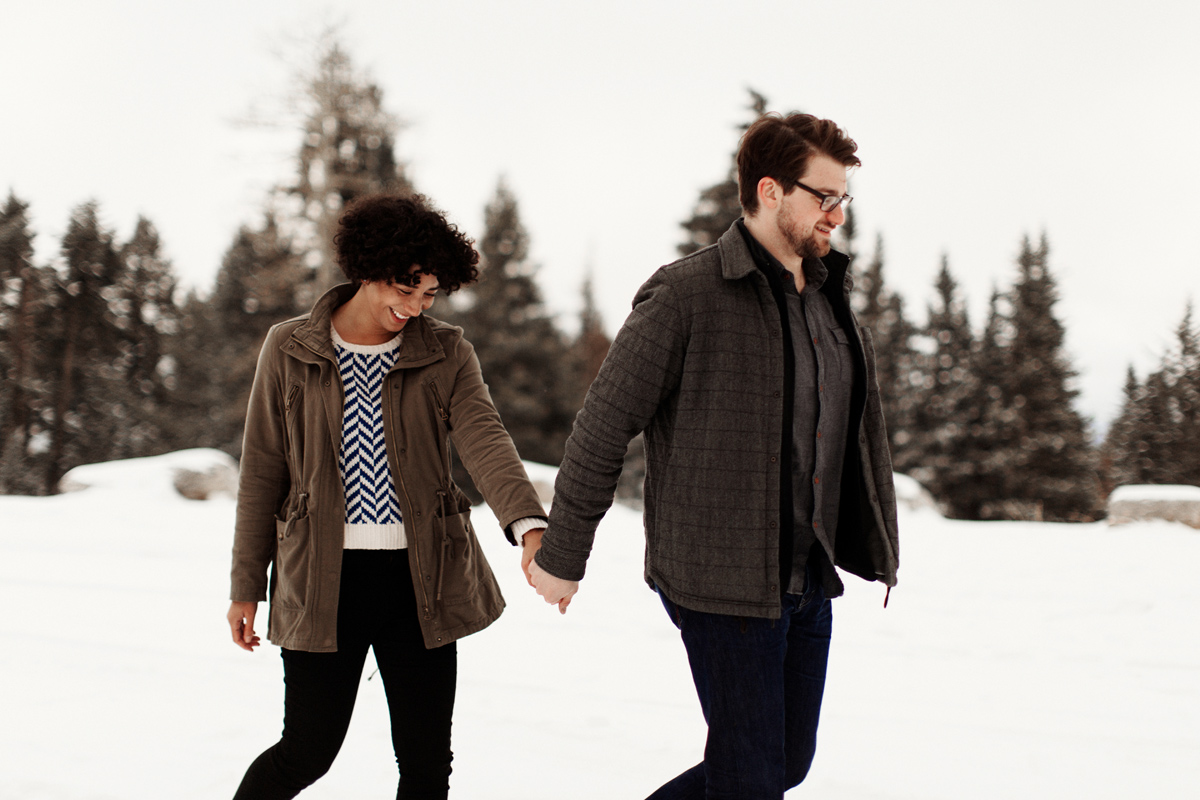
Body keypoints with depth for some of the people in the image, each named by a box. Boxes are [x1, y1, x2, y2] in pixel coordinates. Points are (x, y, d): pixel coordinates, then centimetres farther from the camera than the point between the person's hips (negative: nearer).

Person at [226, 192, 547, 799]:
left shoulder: (446, 354, 2)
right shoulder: (289, 350, 0)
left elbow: (485, 439, -15)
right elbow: (262, 471, 5)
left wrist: (531, 527, -33)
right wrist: (247, 585, 6)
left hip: (419, 577, 2)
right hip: (325, 579, -1)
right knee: (308, 751, 4)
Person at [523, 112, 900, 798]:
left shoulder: (833, 297, 11)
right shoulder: (685, 296, -13)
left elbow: (859, 429, 20)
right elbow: (603, 428, -10)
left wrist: (877, 544, 17)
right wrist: (562, 556, -7)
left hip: (810, 581, 8)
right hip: (722, 585, -8)